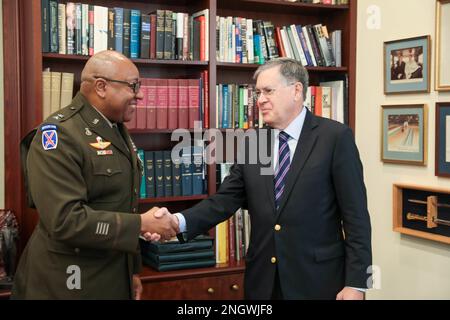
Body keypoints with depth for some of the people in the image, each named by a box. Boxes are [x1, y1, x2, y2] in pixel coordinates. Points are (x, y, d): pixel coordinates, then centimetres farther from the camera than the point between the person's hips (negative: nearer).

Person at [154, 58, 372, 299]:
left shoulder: (335, 137, -7)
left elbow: (355, 215, -9)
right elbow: (224, 200, 1)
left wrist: (355, 283, -12)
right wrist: (180, 221, -16)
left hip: (317, 279, -4)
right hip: (262, 280, 4)